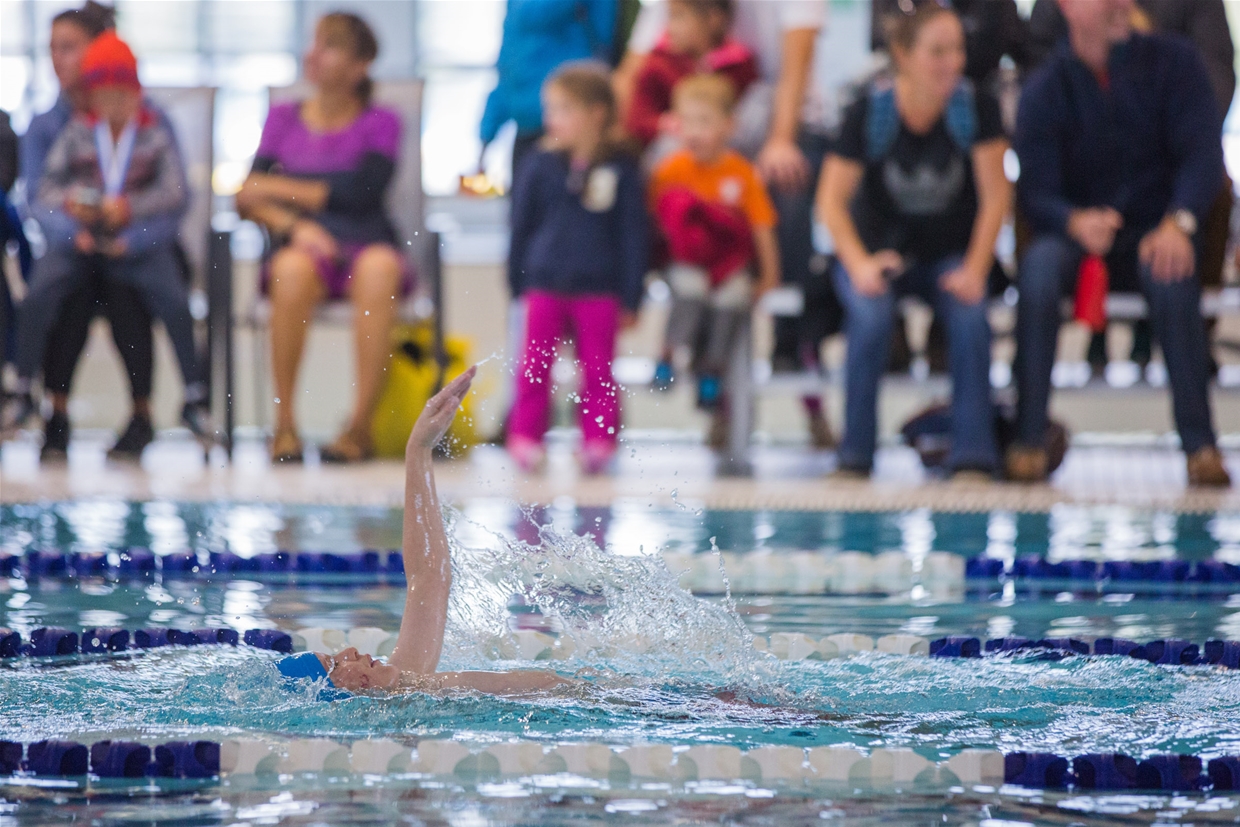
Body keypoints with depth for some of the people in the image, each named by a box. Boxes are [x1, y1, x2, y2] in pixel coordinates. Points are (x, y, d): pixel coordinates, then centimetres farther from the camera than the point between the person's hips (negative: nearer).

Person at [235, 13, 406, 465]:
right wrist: (293, 224, -17)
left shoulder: (380, 123, 7)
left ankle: (360, 425, -36)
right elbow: (249, 200, 4)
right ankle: (284, 424, -30)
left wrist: (277, 187, -7)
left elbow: (360, 195, -9)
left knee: (379, 267, -37)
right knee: (292, 270, -36)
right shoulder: (283, 119, 14)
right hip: (304, 246, 1)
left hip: (365, 245, -1)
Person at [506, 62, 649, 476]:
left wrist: (630, 297, -1)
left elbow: (634, 235, 1)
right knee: (535, 366, 1)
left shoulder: (621, 169, -2)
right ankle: (525, 437, 7)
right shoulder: (541, 166, 3)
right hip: (545, 284, 2)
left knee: (598, 370, 3)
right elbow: (522, 225, 10)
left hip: (599, 290, -1)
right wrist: (517, 283, 9)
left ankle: (598, 440, 9)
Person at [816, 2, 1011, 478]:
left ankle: (973, 456, -23)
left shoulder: (977, 108, -11)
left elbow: (995, 196, -9)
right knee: (871, 314, -32)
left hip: (950, 255, 1)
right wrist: (859, 264, -25)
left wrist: (974, 269, -20)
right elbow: (832, 199, -10)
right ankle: (855, 454, -21)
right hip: (879, 248, -1)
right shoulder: (869, 113, -13)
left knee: (969, 313, -31)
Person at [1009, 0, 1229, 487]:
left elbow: (1202, 153, -7)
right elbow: (1035, 194, -7)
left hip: (1156, 231, 0)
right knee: (1039, 265, -35)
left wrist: (1177, 223, -27)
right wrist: (1076, 222, -32)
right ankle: (1029, 439, -32)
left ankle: (1200, 443, -33)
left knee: (1170, 275, -37)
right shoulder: (1045, 90, 0)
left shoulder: (1172, 61, 0)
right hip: (1075, 232, 1)